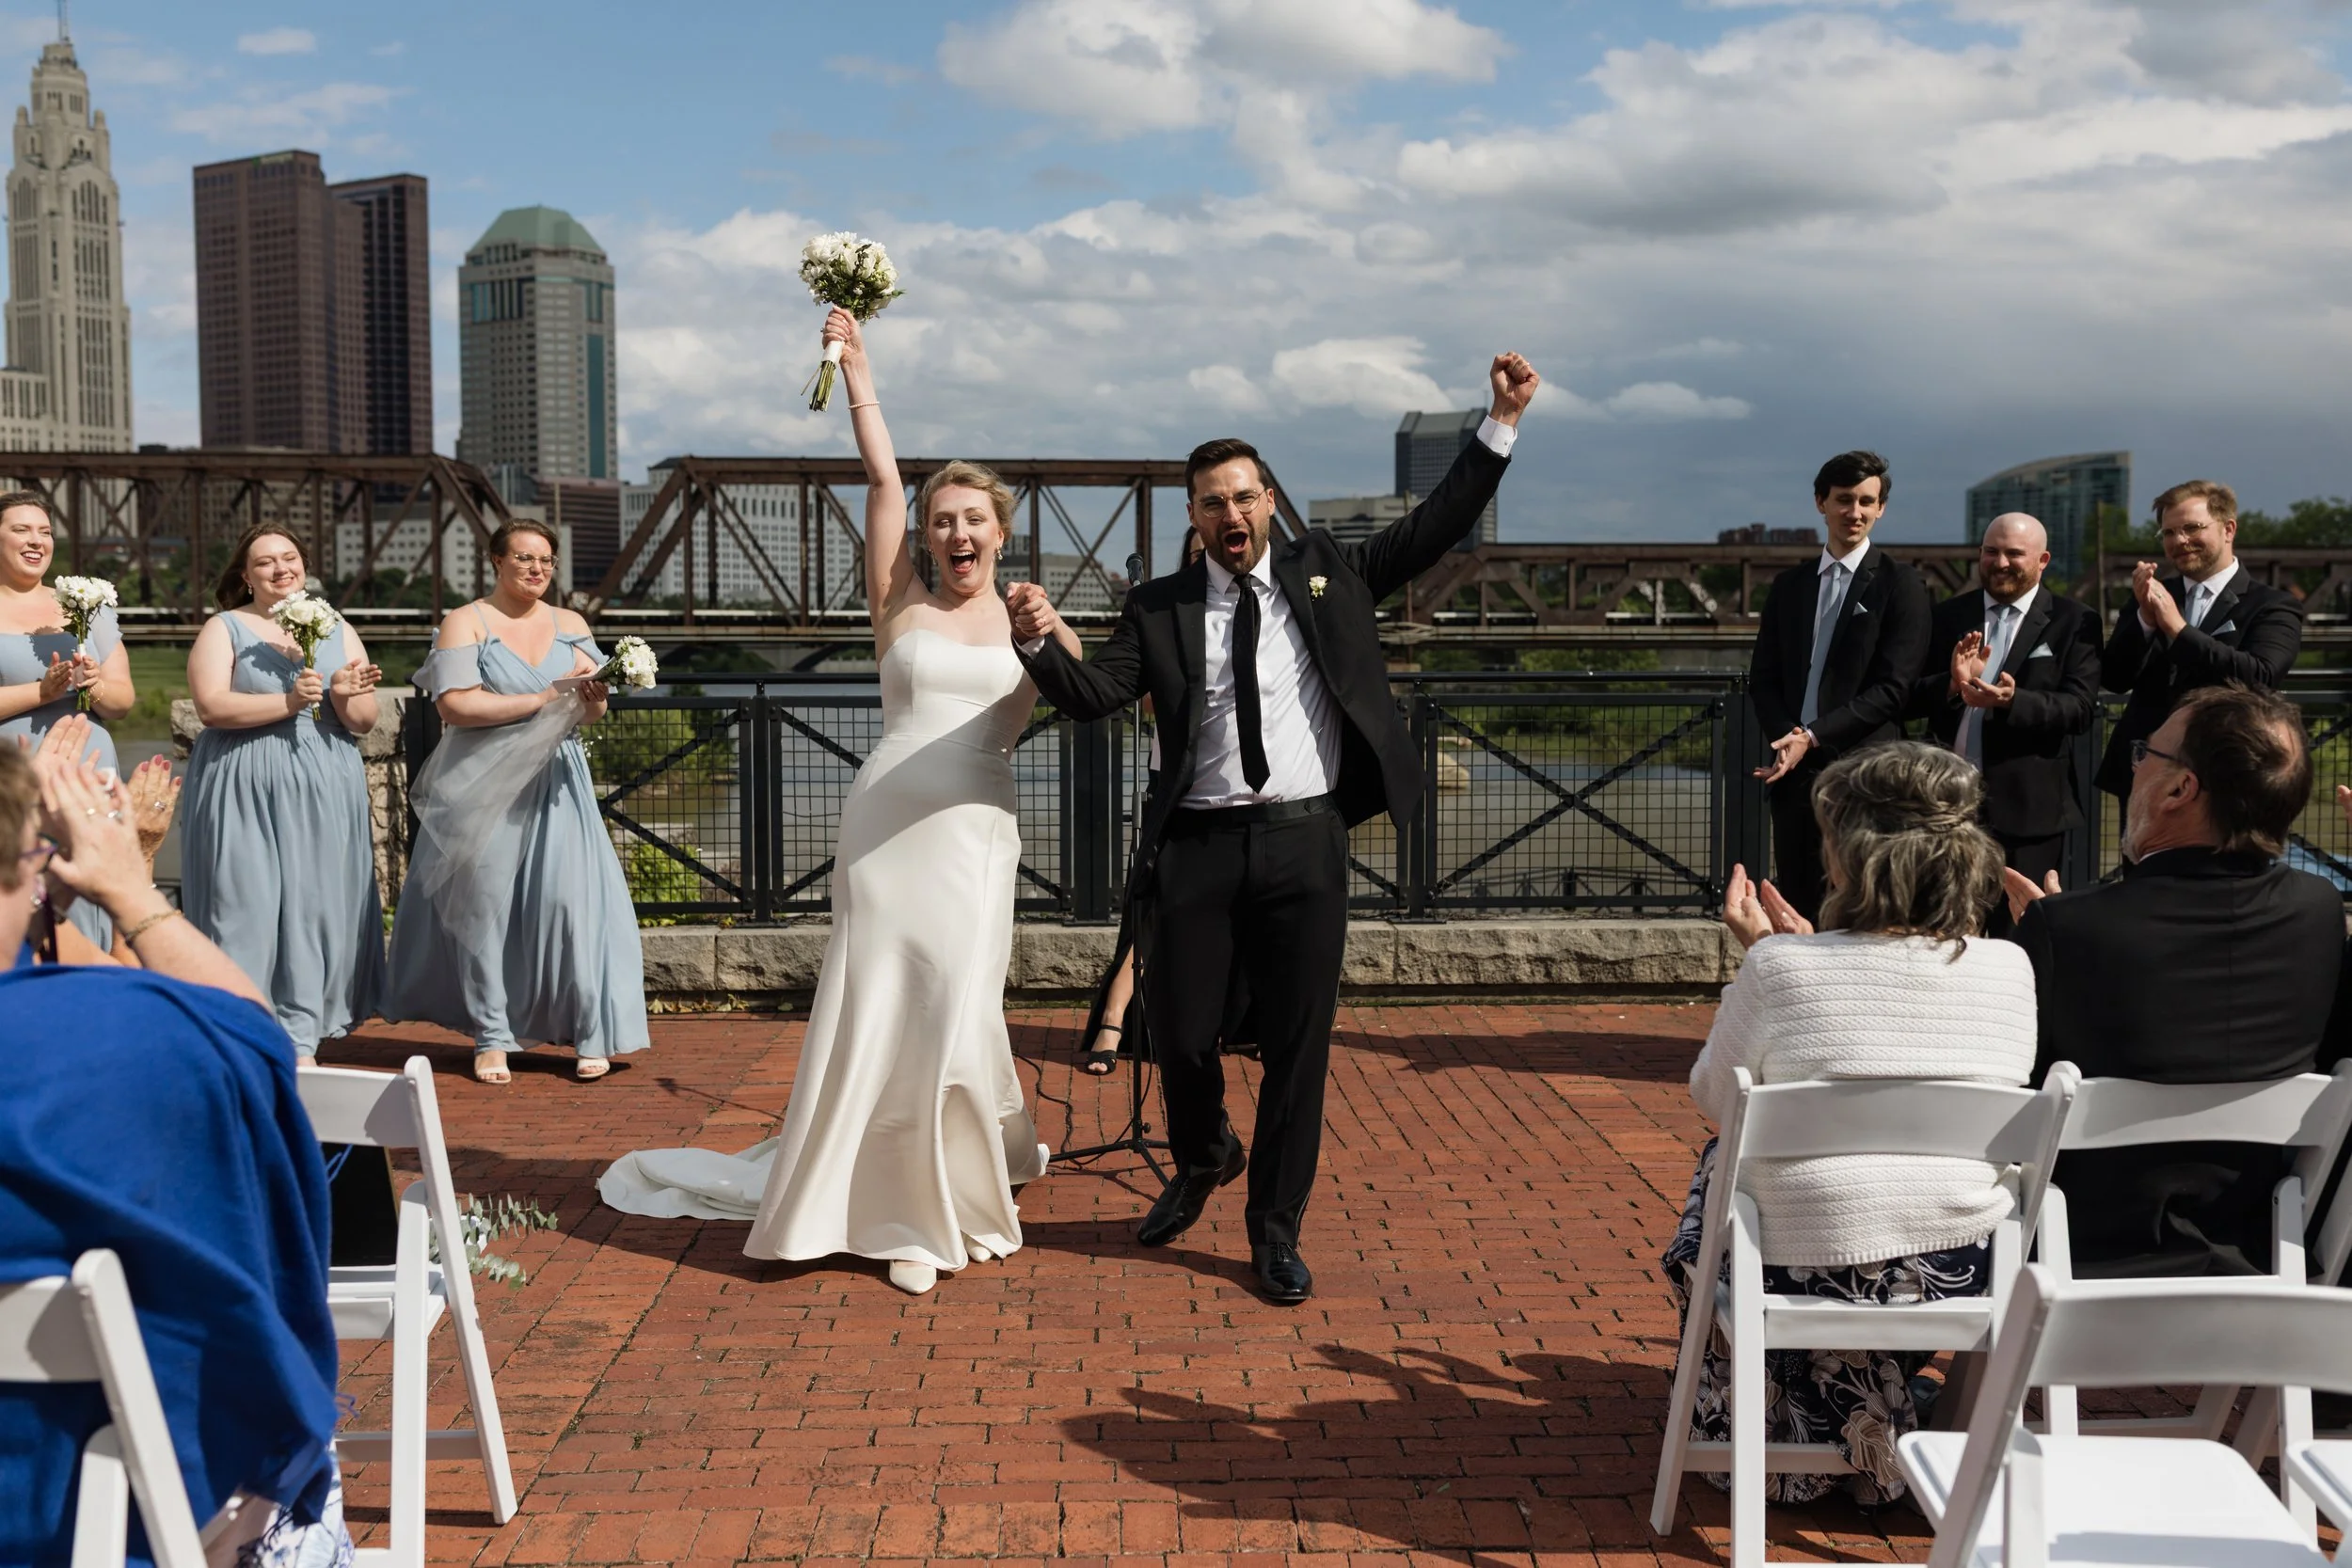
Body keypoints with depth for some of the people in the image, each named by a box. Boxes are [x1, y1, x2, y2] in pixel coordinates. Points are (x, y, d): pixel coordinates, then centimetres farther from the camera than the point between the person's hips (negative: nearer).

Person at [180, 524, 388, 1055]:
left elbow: (365, 721, 10)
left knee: (315, 902, 0)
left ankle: (300, 1035, 5)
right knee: (246, 904, -7)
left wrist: (345, 696, -12)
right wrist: (288, 702, -17)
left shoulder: (339, 632, 14)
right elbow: (211, 707, -10)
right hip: (245, 791, -3)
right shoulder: (224, 629, 4)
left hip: (324, 792, 3)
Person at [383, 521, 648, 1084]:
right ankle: (492, 1037, 8)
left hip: (556, 782, 2)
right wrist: (542, 700, -14)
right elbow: (454, 703, -13)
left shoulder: (571, 626, 12)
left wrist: (592, 695, -16)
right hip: (484, 785, -2)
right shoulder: (465, 624, 0)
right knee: (485, 904, -1)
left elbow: (592, 712, 8)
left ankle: (592, 1034, -1)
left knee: (571, 896, -6)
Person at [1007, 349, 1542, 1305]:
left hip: (1305, 842, 0)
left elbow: (1433, 528, 7)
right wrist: (1039, 643, -25)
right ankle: (1203, 1158, 41)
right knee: (1179, 1035, 8)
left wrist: (1501, 424, 1)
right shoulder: (1158, 608, 6)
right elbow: (1094, 694, -5)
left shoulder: (1324, 574, 9)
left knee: (1297, 1047, 4)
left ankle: (1275, 1230, 20)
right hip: (1196, 848, 0)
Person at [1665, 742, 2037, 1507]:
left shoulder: (1780, 968, -17)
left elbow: (1713, 1098, -1)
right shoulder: (2009, 970, -6)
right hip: (1964, 1277, 4)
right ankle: (1870, 1432, 45)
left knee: (1718, 1162, 28)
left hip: (1812, 1273, -4)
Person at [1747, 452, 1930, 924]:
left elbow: (1892, 688, -8)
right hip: (1794, 774, 5)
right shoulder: (1788, 585, 15)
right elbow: (1763, 677, 12)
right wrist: (1785, 736, -7)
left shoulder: (1899, 585, 0)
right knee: (1794, 907, 7)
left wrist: (1813, 736, -15)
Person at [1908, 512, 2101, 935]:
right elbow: (1911, 699, 4)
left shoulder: (2074, 622, 0)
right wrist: (1953, 683, -17)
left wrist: (2013, 701, -26)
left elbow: (2080, 709, -10)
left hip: (2026, 809, -3)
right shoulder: (1948, 615, 10)